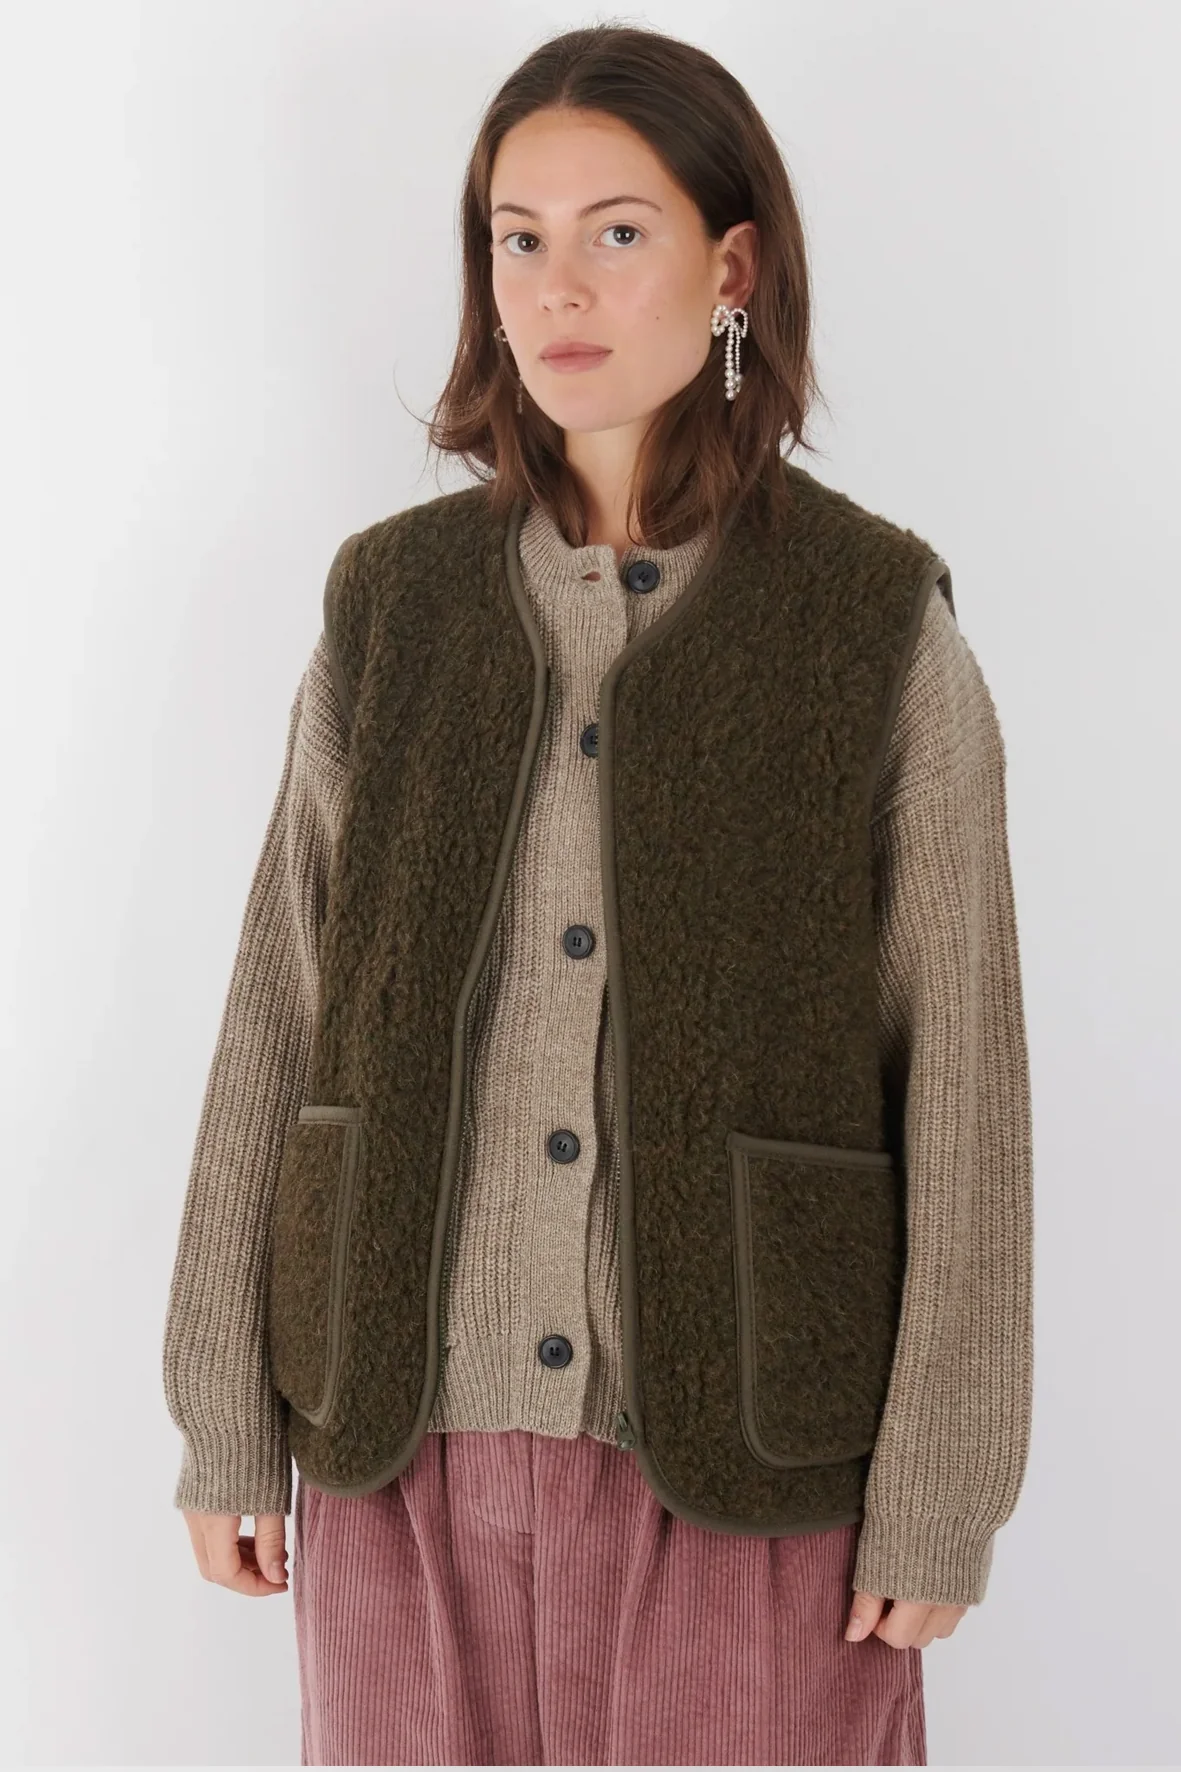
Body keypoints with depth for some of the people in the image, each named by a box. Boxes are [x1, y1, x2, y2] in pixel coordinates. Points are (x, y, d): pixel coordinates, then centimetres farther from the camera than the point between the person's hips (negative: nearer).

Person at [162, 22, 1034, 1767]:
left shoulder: (882, 626, -6)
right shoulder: (396, 603, 2)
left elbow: (962, 1082, -5)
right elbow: (277, 1024, 3)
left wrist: (938, 1494, -6)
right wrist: (227, 1416, 3)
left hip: (739, 1443, -2)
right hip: (412, 1431, 3)